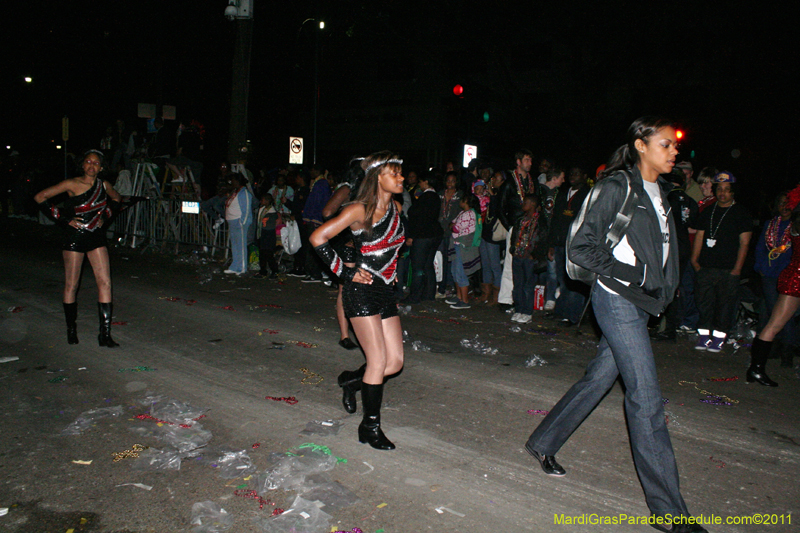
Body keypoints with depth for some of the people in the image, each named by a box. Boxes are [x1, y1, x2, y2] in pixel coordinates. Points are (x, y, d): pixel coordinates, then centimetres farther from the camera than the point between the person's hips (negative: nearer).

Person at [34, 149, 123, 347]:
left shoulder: (104, 185, 2)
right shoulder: (72, 184, -9)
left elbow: (117, 199, 24)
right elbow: (40, 197, -7)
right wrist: (64, 219, -10)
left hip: (97, 238, 3)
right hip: (75, 237, -3)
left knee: (105, 283, -6)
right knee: (71, 285, 5)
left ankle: (105, 334, -3)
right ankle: (71, 329, 23)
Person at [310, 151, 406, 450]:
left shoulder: (396, 208, 10)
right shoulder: (360, 211, -12)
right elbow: (318, 238, -13)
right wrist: (345, 273, -12)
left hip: (385, 291, 7)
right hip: (362, 291, -7)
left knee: (395, 361, 6)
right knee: (378, 361, -6)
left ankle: (352, 380, 32)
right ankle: (370, 426, 11)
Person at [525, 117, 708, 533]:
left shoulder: (660, 192, 13)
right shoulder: (618, 188, -12)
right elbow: (581, 248, -15)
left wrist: (663, 288, 12)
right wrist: (627, 274, -17)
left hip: (642, 302, 9)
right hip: (617, 300, -8)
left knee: (598, 378, 15)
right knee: (646, 397, -5)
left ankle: (543, 443, 32)